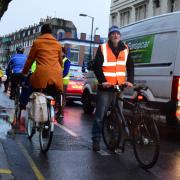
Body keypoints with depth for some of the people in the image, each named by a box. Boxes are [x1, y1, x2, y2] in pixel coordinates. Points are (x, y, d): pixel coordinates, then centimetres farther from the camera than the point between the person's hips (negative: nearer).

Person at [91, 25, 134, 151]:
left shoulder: (125, 49, 12)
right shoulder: (103, 48, 0)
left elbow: (130, 66, 15)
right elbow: (96, 66, -5)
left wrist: (130, 80, 1)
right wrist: (103, 81, -15)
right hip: (105, 87, -4)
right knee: (100, 116, -4)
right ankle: (96, 140, 5)